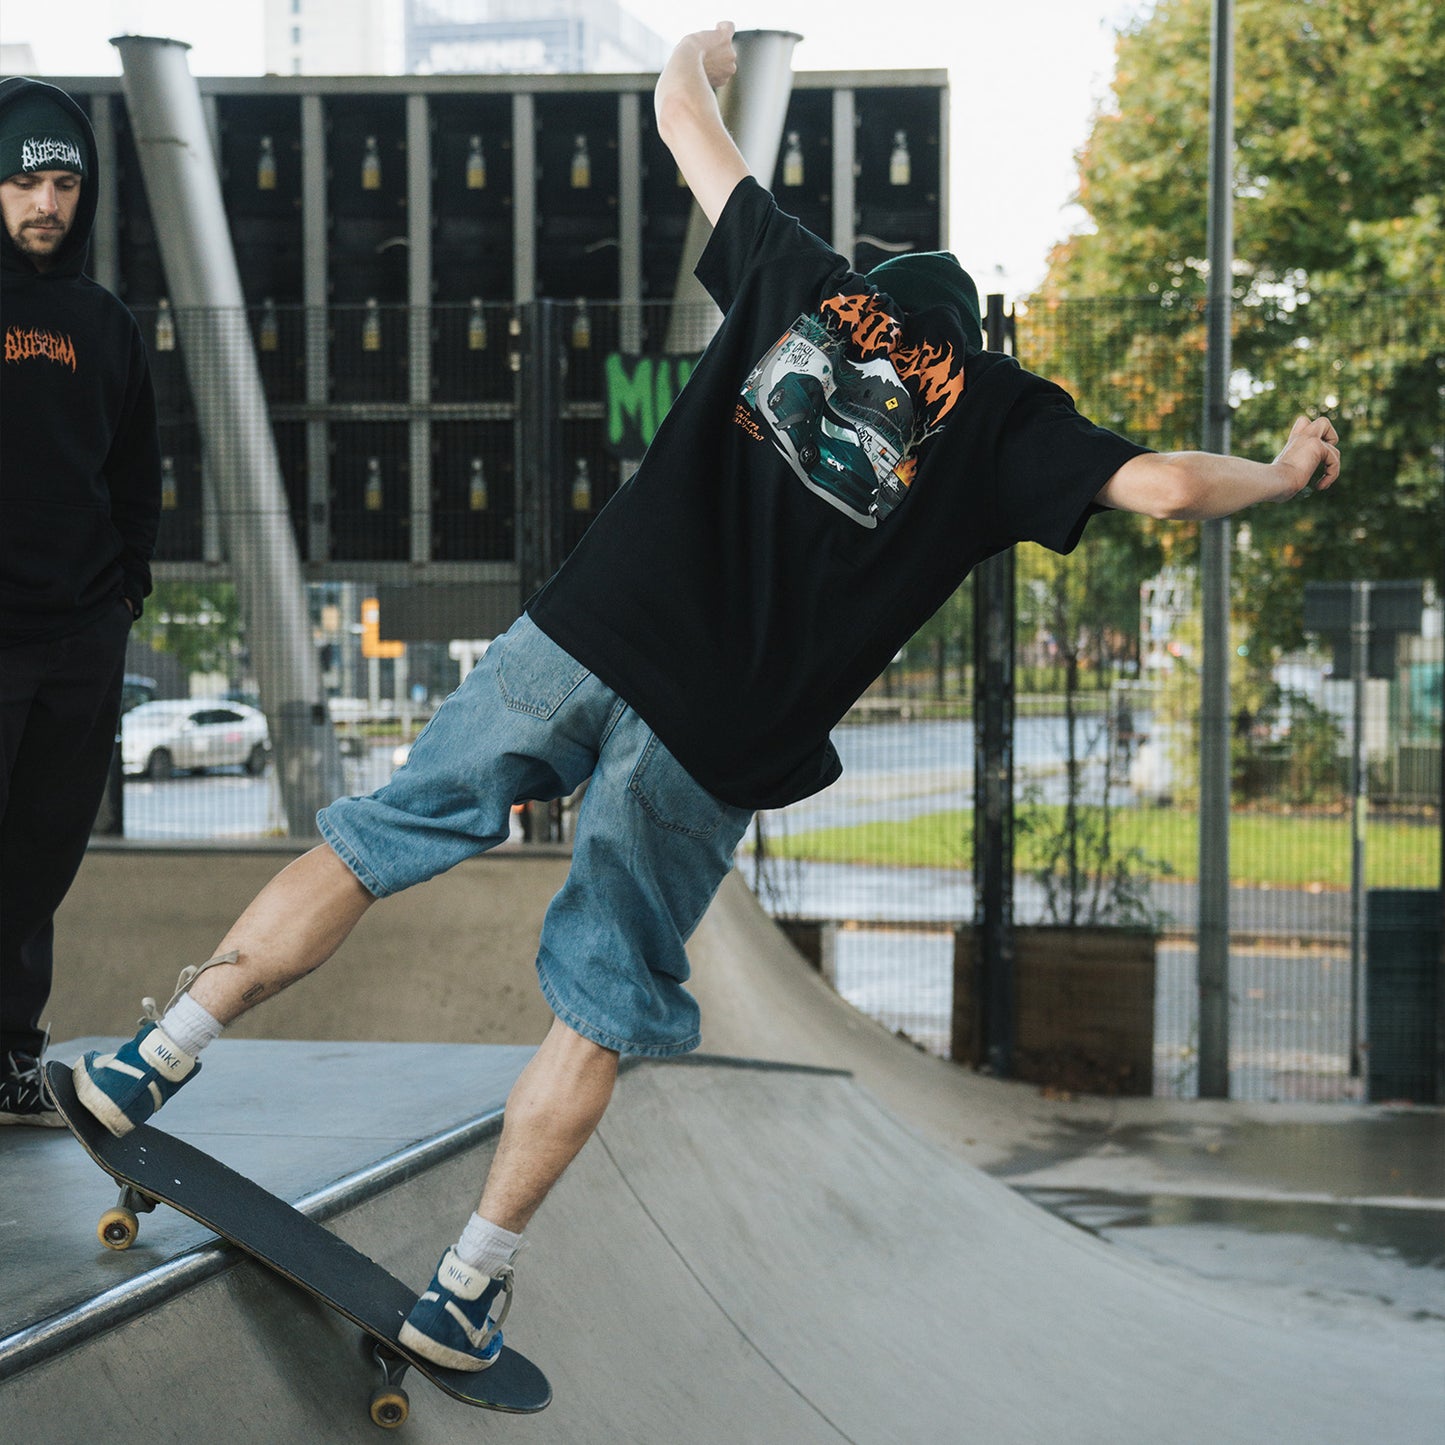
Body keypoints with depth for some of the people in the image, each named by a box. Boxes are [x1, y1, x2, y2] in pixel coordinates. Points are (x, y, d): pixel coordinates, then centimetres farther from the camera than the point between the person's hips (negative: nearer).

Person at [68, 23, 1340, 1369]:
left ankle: (158, 1054, 10)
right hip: (712, 748, -1)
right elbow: (1162, 485, 3)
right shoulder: (1002, 414, 10)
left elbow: (682, 114, 25)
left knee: (377, 837, 12)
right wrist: (1286, 471, 22)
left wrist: (701, 53, 47)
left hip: (586, 638, 1)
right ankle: (468, 1285, 10)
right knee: (602, 1008, 9)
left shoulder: (810, 284, 15)